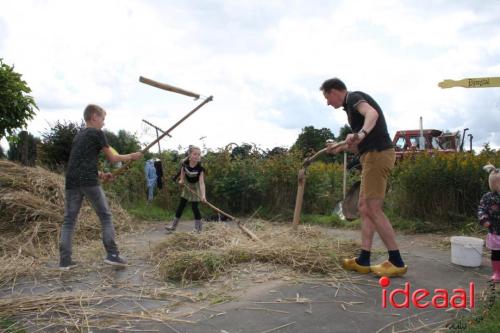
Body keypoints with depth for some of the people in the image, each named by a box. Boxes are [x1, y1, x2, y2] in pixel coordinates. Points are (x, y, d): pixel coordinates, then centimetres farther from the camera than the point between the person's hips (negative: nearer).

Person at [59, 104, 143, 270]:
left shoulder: (78, 135, 23)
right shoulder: (97, 133, 2)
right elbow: (112, 158, 5)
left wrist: (100, 174, 22)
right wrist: (131, 156, 18)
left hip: (72, 181, 6)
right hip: (89, 181, -6)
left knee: (69, 220, 7)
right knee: (105, 216, 3)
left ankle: (65, 260, 3)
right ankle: (112, 254, 1)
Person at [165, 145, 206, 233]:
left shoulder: (200, 168, -32)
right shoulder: (185, 163, -22)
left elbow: (201, 182, -39)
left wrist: (203, 195, -51)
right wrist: (182, 179, -8)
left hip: (195, 186, -4)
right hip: (187, 185, 4)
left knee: (194, 206, -8)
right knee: (181, 205, 10)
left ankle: (198, 229, 5)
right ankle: (173, 226, 18)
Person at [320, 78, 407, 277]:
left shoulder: (354, 97, -4)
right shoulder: (352, 106, 25)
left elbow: (372, 113, -29)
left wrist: (361, 133, -46)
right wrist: (341, 148, 32)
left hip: (378, 154, -10)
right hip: (374, 155, 10)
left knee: (373, 209, -10)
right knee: (364, 207, 9)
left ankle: (396, 262, -3)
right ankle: (363, 261, 10)